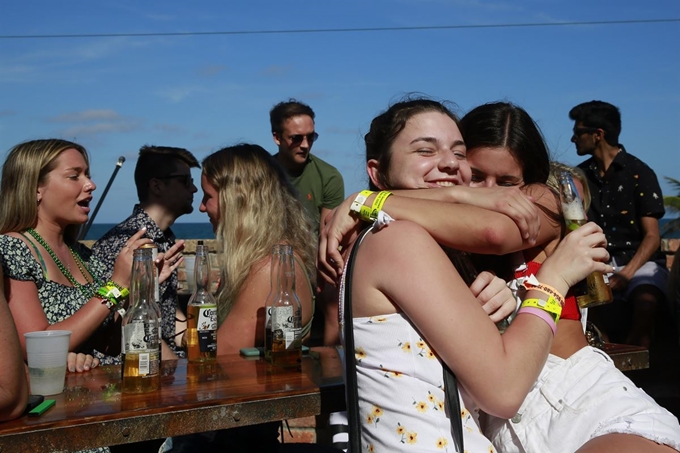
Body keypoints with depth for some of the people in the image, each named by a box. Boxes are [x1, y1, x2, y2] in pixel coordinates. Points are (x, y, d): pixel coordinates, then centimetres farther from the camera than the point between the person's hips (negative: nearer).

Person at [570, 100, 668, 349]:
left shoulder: (639, 173, -3)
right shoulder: (581, 175, 12)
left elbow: (652, 236, -6)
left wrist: (627, 274, -21)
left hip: (639, 260, -3)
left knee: (645, 302, -37)